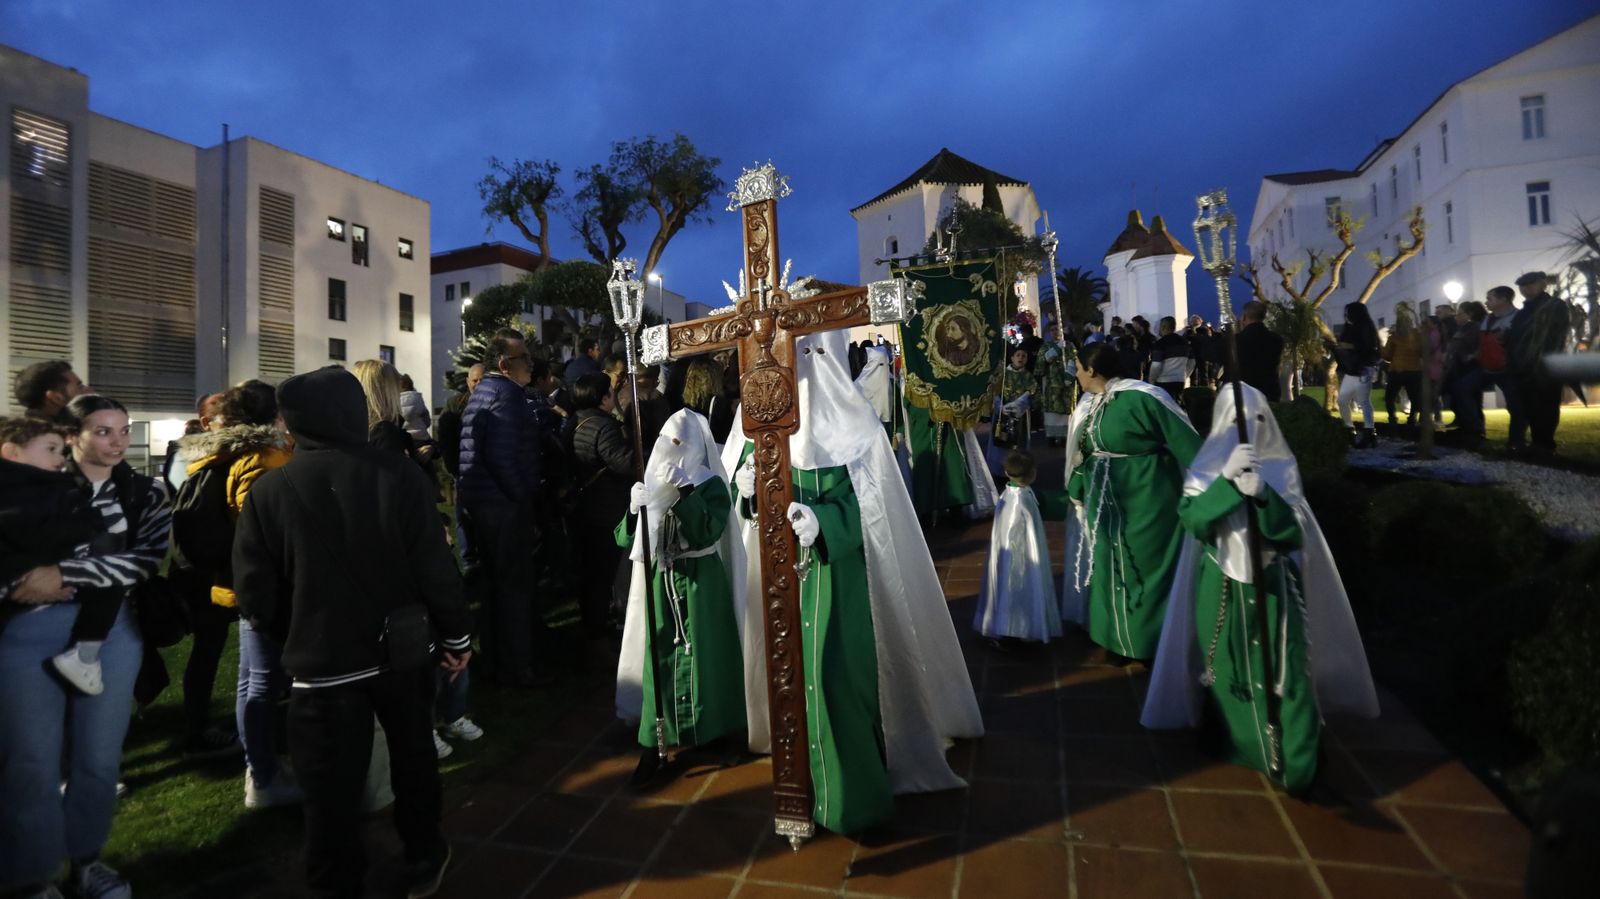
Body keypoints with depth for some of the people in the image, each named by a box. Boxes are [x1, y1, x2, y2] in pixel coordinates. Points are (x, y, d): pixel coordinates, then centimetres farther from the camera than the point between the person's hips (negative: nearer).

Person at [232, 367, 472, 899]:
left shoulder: (267, 491, -10)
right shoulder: (398, 474, -13)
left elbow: (256, 597, -5)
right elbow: (435, 569, -12)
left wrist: (298, 639, 14)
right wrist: (456, 635, 0)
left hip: (323, 664, -1)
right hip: (403, 651, 1)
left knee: (332, 792, 12)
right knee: (413, 759, 22)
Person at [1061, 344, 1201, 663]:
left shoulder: (1142, 398, -19)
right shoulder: (1088, 406, 6)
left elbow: (1186, 442, -17)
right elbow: (1082, 455, 16)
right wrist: (1076, 493, 21)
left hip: (1146, 499, -7)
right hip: (1106, 502, 7)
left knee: (1145, 567, 5)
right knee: (1112, 568, 14)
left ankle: (1152, 643, 25)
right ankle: (1122, 639, 32)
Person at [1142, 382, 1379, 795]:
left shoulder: (1281, 467, -1)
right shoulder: (1207, 467, -3)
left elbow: (1294, 533, -9)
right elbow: (1193, 521, -18)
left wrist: (1262, 495, -27)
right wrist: (1228, 479, -30)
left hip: (1274, 588, 0)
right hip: (1222, 589, 0)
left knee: (1284, 675, -4)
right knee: (1230, 672, 10)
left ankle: (1293, 765, 7)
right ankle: (1236, 742, 30)